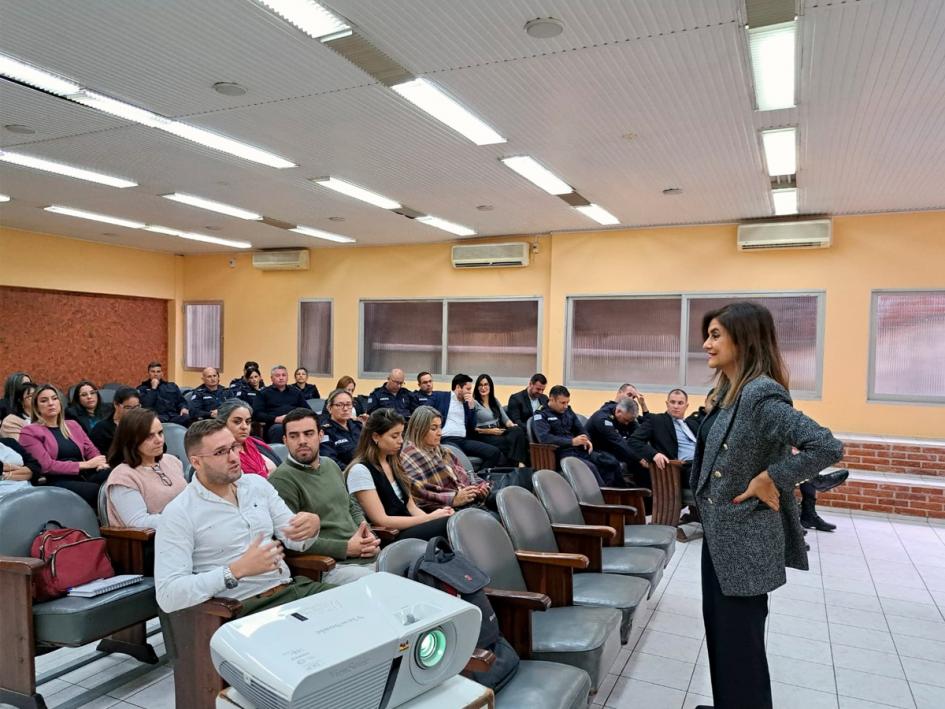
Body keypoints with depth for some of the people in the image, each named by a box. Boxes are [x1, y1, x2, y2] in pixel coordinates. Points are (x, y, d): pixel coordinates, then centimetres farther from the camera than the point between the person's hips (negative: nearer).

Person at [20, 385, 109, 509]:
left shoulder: (73, 425, 25)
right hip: (57, 482, -5)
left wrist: (100, 463, -8)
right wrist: (85, 464, -10)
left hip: (84, 476, 5)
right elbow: (46, 465, -6)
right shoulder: (30, 431, 6)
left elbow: (91, 451, 17)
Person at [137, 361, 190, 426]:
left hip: (173, 416, 3)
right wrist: (153, 388, -1)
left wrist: (183, 408, 0)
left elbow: (181, 401, 23)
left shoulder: (172, 386, 26)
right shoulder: (142, 388, 15)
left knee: (186, 418, -33)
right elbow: (145, 405, -3)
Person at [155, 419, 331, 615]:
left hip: (293, 588, 6)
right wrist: (238, 570, -24)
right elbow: (168, 596, -14)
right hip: (245, 607, -5)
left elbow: (295, 540, 13)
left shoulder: (257, 484, 11)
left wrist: (311, 526, -12)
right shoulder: (178, 514, -6)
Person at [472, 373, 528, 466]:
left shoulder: (495, 401, 22)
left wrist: (512, 425, -8)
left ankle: (520, 463, -40)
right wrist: (490, 431, -14)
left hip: (498, 432, 6)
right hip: (483, 436, -6)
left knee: (518, 430, -29)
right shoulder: (474, 403, 1)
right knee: (510, 441, -36)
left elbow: (505, 418, 14)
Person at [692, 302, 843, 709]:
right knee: (718, 627, 20)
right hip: (720, 531, 9)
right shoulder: (729, 392, 6)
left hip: (745, 539, -9)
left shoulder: (761, 395, -23)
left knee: (739, 639, 6)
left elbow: (827, 447, -30)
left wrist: (770, 479, -23)